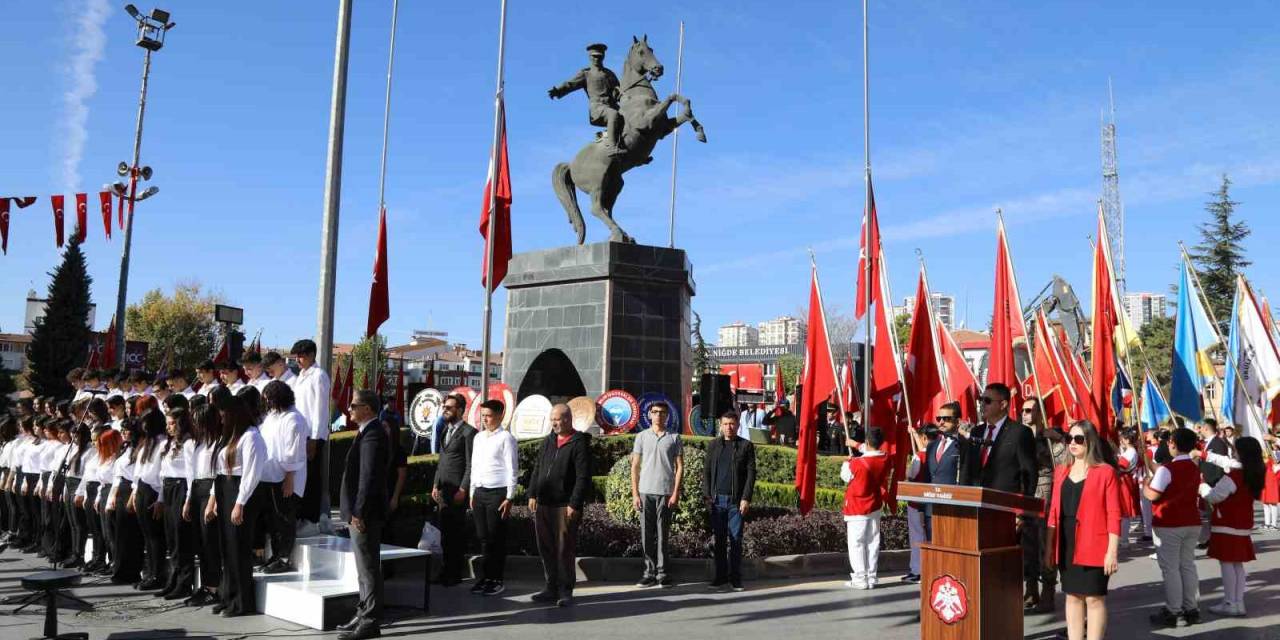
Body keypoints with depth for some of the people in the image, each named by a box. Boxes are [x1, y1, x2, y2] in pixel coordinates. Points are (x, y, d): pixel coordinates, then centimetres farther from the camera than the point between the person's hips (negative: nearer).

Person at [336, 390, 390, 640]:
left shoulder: (372, 434, -17)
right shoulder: (367, 432, 15)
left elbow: (369, 477, -22)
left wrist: (358, 513, -22)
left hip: (365, 514, -10)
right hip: (359, 513, 10)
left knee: (369, 568, -3)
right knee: (365, 568, 17)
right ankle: (365, 614, 26)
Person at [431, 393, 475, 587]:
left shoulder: (468, 432, -9)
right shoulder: (446, 431, 17)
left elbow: (471, 464, -12)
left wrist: (463, 490, -16)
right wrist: (435, 485, 15)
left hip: (457, 490, -8)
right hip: (443, 489, 8)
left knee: (456, 531, -2)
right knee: (445, 530, 11)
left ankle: (455, 573, 7)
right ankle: (446, 570, 21)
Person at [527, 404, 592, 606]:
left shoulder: (579, 444, -6)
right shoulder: (548, 441, 13)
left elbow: (583, 478, -11)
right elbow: (537, 469, 16)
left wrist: (575, 504, -16)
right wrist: (533, 495, 7)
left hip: (566, 506, -6)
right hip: (543, 505, 6)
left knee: (565, 550, -1)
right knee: (546, 548, 11)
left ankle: (565, 591, 9)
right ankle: (551, 587, 21)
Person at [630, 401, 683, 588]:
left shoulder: (674, 438, 5)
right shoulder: (642, 436, 9)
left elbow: (679, 467, 3)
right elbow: (635, 466, 8)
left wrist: (676, 492, -6)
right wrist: (635, 493, 1)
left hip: (665, 492, -2)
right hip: (645, 492, 2)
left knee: (663, 535, -1)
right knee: (647, 535, 4)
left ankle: (663, 574, 5)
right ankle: (649, 572, 12)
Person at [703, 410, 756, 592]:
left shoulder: (746, 446, 4)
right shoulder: (713, 445, 12)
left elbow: (751, 473, 0)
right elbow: (706, 471, 11)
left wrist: (746, 498, -8)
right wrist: (707, 495, 1)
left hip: (736, 501, -2)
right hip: (717, 500, 2)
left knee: (735, 539, 0)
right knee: (718, 539, 5)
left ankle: (736, 578, 8)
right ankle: (721, 576, 13)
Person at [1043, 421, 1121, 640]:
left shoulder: (1105, 472, -5)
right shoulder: (1062, 472, 12)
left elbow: (1113, 515, -8)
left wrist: (1112, 550, -12)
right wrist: (1050, 546, 11)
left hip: (1093, 547, -5)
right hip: (1067, 546, 5)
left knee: (1094, 598, 0)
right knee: (1072, 596, 11)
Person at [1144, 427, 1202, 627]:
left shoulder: (1167, 469, -17)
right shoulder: (1195, 469, 7)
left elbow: (1152, 495, -21)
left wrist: (1144, 485, 1)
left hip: (1169, 524, -7)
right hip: (1192, 522, 7)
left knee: (1170, 568, -1)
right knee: (1188, 565, 14)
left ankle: (1172, 612, 3)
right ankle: (1191, 609, 19)